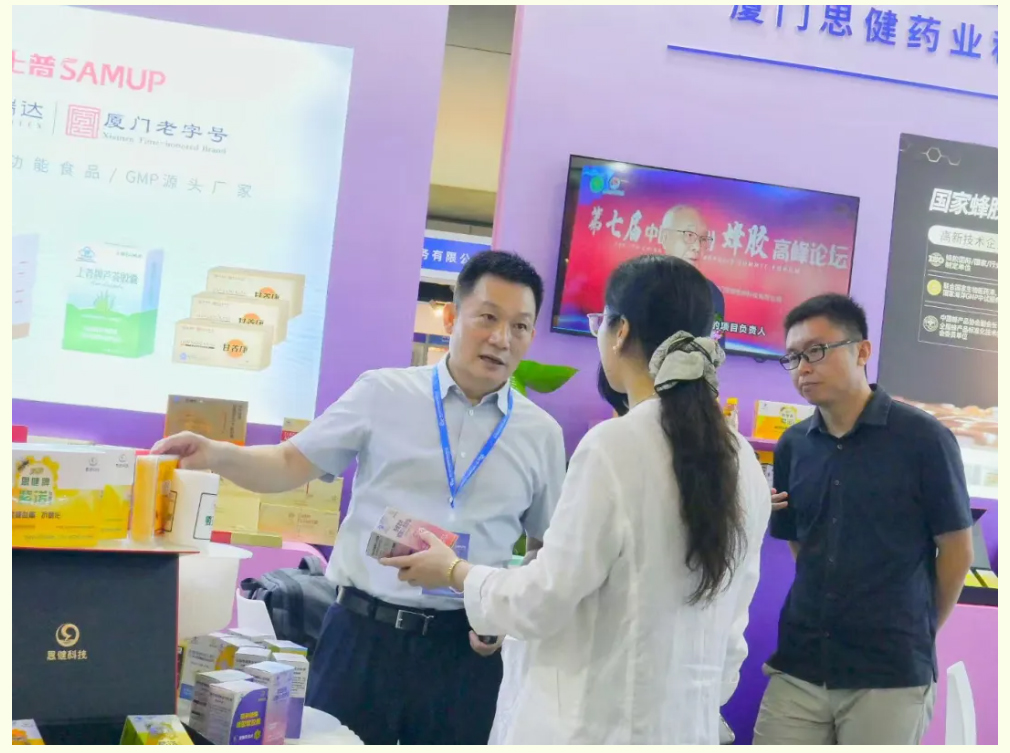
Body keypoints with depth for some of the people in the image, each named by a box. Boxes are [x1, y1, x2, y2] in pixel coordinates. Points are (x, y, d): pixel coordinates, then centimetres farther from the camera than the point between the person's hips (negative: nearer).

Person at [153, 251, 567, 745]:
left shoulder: (542, 434, 5)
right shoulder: (383, 393, 0)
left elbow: (548, 550, 15)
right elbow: (292, 465, 3)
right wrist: (217, 456, -14)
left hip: (463, 648, 2)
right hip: (364, 634, -1)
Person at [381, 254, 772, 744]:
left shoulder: (613, 446, -17)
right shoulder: (743, 463, 4)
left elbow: (545, 602, -12)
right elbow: (731, 621, 10)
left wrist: (454, 570, 5)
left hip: (594, 724, -6)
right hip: (688, 725, 7)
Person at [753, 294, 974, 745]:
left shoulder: (923, 438, -7)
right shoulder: (793, 446, 5)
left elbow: (956, 550, 0)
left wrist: (915, 634, 9)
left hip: (890, 676, -3)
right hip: (798, 667, 4)